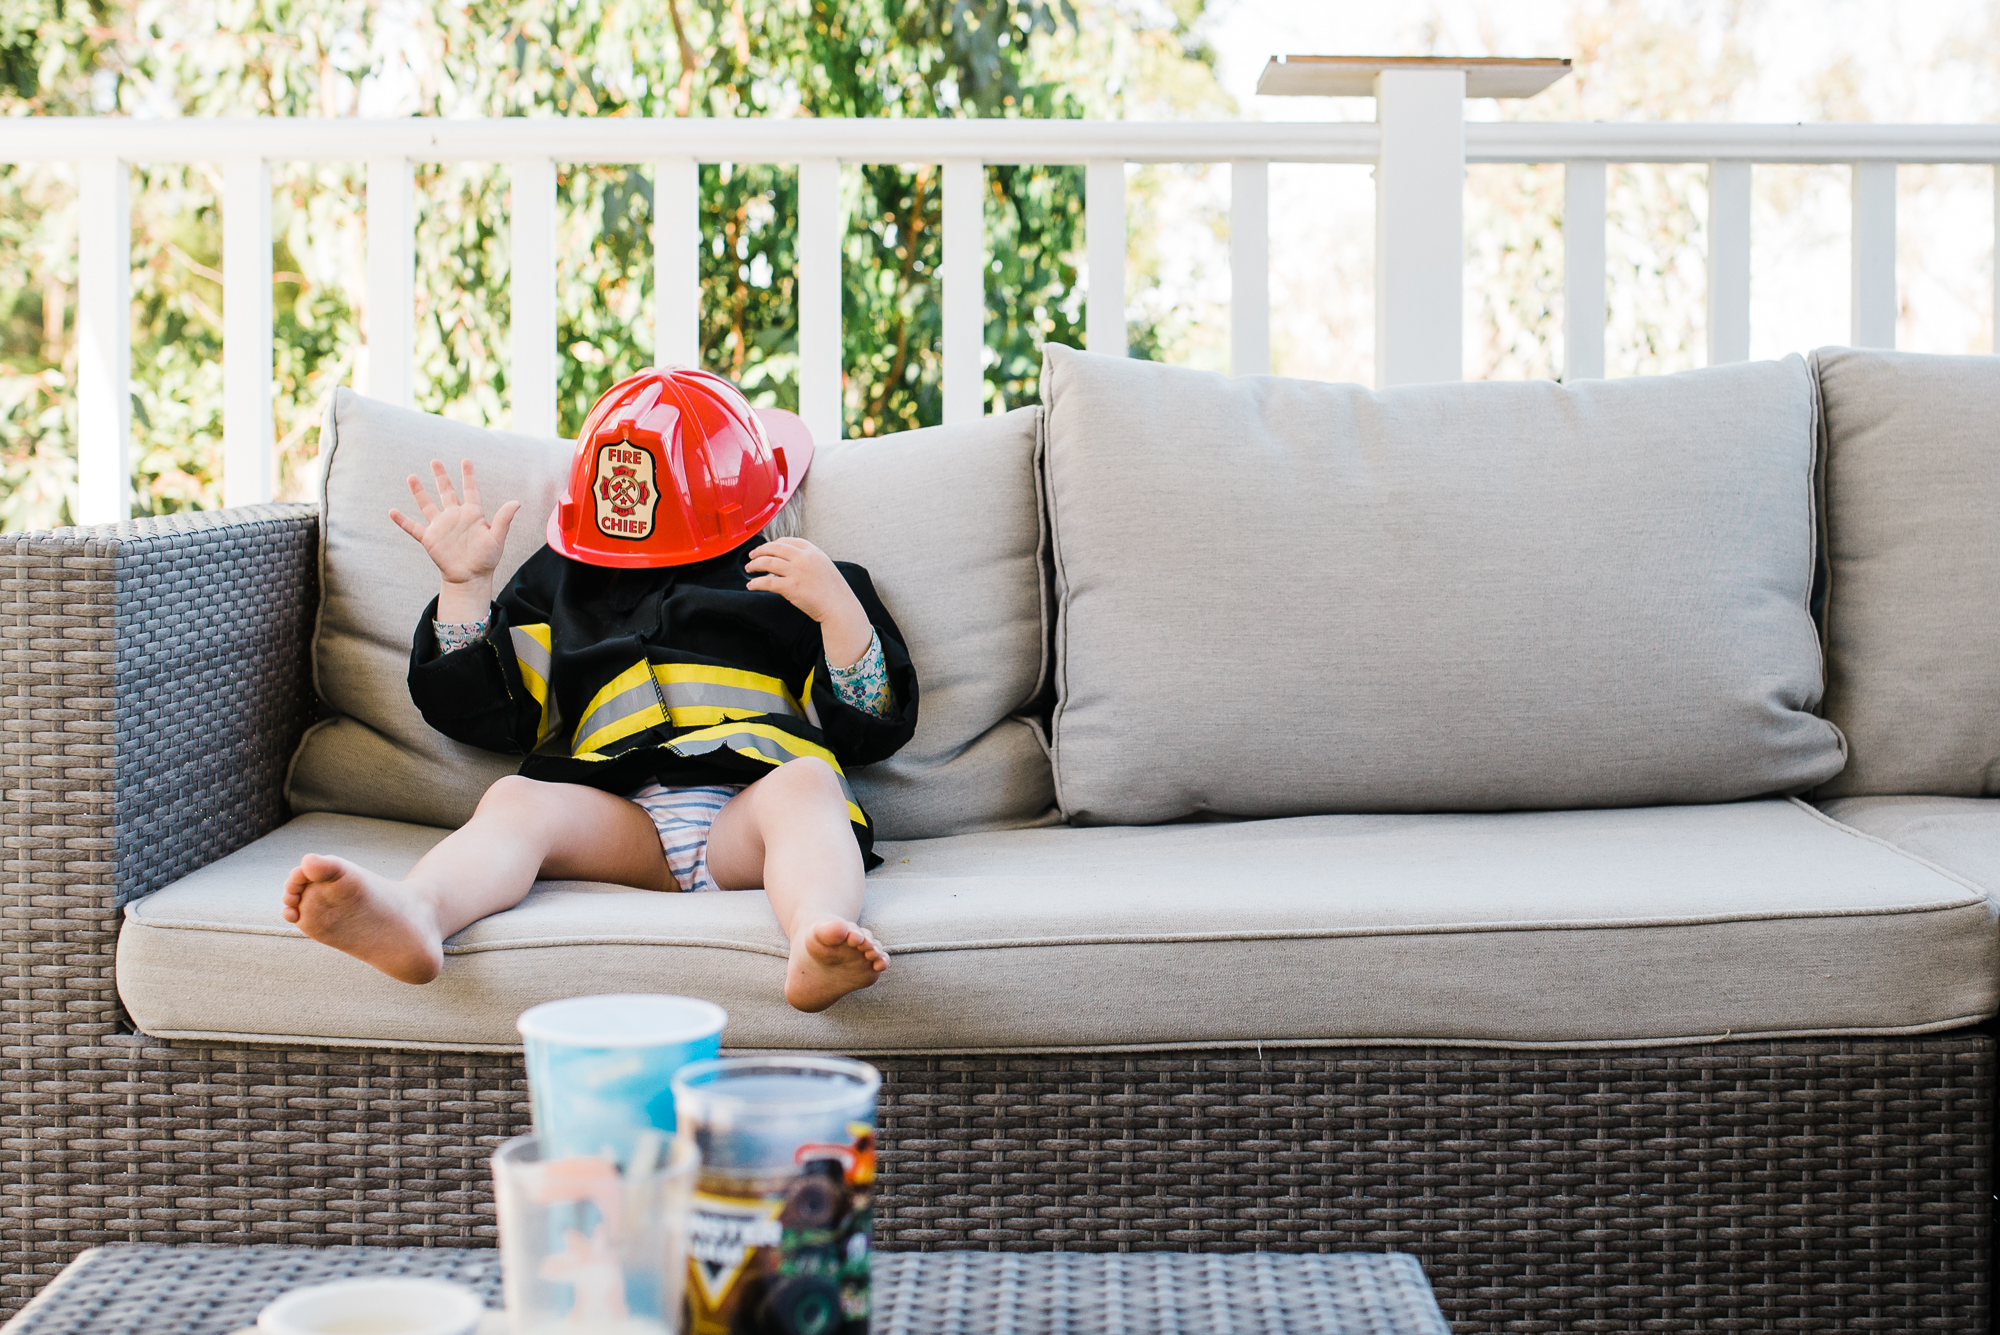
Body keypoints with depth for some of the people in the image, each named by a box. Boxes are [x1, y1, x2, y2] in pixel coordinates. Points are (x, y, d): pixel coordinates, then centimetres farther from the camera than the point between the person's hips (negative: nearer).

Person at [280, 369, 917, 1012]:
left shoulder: (793, 584, 26)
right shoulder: (566, 584, 32)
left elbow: (873, 723, 15)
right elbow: (486, 712, 28)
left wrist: (838, 608, 0)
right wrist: (464, 584, 20)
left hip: (746, 809, -1)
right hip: (616, 810, 2)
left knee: (806, 784, -35)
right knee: (516, 800, -29)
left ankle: (818, 938, -67)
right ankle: (414, 916, -60)